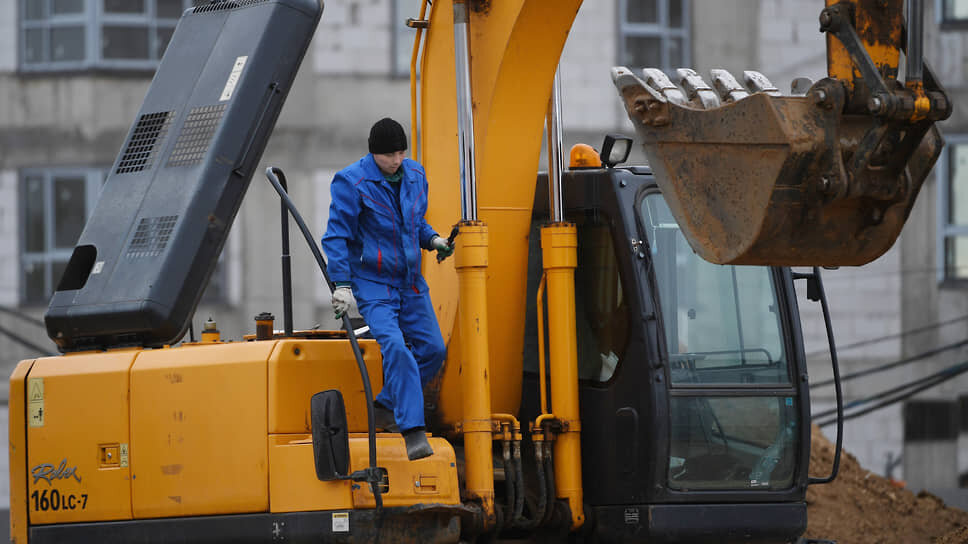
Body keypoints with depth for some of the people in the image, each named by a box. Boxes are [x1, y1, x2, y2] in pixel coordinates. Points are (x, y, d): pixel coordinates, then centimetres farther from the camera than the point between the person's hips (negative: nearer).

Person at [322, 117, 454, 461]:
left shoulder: (415, 175, 6)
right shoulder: (352, 182, -13)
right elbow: (336, 236, -13)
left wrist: (431, 240, 2)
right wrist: (341, 284, -20)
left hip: (410, 282, 7)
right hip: (373, 285, -7)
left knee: (433, 348, 4)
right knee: (396, 349, -22)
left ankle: (386, 407, 21)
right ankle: (413, 432, -25)